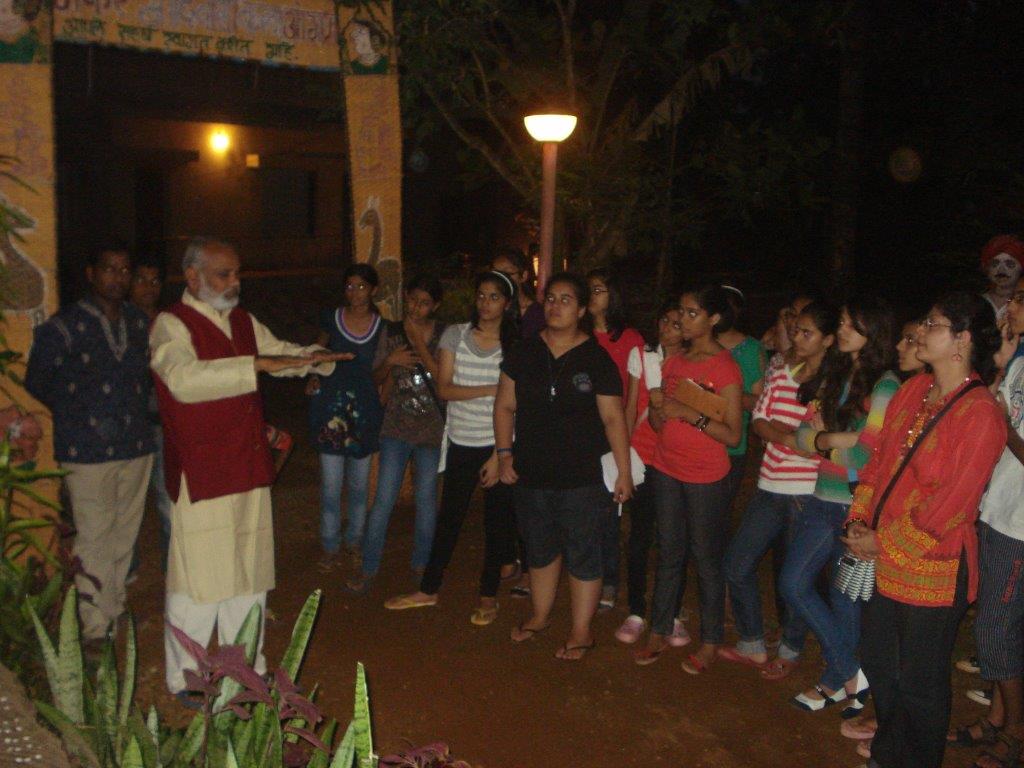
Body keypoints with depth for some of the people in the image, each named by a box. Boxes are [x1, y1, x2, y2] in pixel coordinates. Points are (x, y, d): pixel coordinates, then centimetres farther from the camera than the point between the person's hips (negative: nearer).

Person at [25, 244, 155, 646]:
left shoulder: (140, 323, 8)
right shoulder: (64, 326, -7)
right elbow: (35, 385, -2)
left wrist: (138, 414, 13)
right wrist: (73, 423, -1)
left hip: (136, 447, 5)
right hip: (87, 454, -5)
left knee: (124, 534, 13)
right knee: (94, 538, -2)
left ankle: (115, 610, 28)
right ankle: (96, 628, 7)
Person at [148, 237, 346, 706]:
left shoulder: (243, 322, 13)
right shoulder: (171, 325, -10)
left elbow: (281, 352, 27)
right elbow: (185, 379, -28)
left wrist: (315, 357, 6)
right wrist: (256, 365, -31)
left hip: (249, 470, 7)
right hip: (200, 474, -7)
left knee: (249, 576, 15)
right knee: (197, 578, 1)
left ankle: (246, 668, 29)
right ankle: (185, 680, 18)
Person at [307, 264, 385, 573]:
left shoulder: (382, 326, 0)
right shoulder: (332, 319, 0)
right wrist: (313, 377, 0)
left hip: (364, 409, 1)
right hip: (332, 406, 0)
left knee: (359, 482, 11)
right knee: (331, 483, 2)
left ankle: (354, 540, 28)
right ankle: (330, 545, 16)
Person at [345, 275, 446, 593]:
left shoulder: (443, 335, -3)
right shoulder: (392, 333, 2)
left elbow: (443, 377, -13)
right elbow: (377, 378, 8)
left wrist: (419, 342, -16)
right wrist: (391, 361, -13)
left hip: (432, 429, 0)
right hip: (396, 428, 1)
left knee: (426, 499, 10)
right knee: (384, 499, -2)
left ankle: (421, 563, 27)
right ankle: (367, 568, 9)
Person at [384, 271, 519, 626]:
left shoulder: (516, 345, -5)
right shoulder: (455, 335, -1)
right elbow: (444, 389, -8)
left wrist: (499, 455, -13)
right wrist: (491, 389, -17)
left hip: (500, 446, -1)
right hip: (462, 444, 1)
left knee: (497, 521, 8)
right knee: (449, 517, 11)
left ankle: (489, 596, 23)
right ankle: (428, 589, 26)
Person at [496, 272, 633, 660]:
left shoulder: (596, 359, -6)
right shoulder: (524, 353, 4)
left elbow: (613, 418, -7)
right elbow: (505, 406, 9)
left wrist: (624, 472, -9)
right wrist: (505, 453, 1)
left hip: (581, 478, -4)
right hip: (531, 473, 4)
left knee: (582, 555, 4)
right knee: (540, 549, 19)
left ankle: (581, 631, 18)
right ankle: (540, 615, 38)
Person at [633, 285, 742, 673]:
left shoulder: (725, 367, -12)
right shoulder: (675, 360, 8)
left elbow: (732, 435, -15)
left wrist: (689, 414, -23)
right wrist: (658, 412, -7)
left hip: (706, 478, -6)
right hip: (667, 470, 6)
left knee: (707, 560, 5)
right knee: (668, 554, 14)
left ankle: (710, 642, 19)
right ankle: (659, 633, 25)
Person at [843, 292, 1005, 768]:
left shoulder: (980, 413, -20)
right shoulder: (914, 390, 3)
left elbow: (952, 501, -20)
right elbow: (880, 456, 9)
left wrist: (885, 543, -15)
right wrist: (860, 520, -2)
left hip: (931, 570, -7)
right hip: (884, 562, 8)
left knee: (919, 682, 11)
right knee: (877, 663, 22)